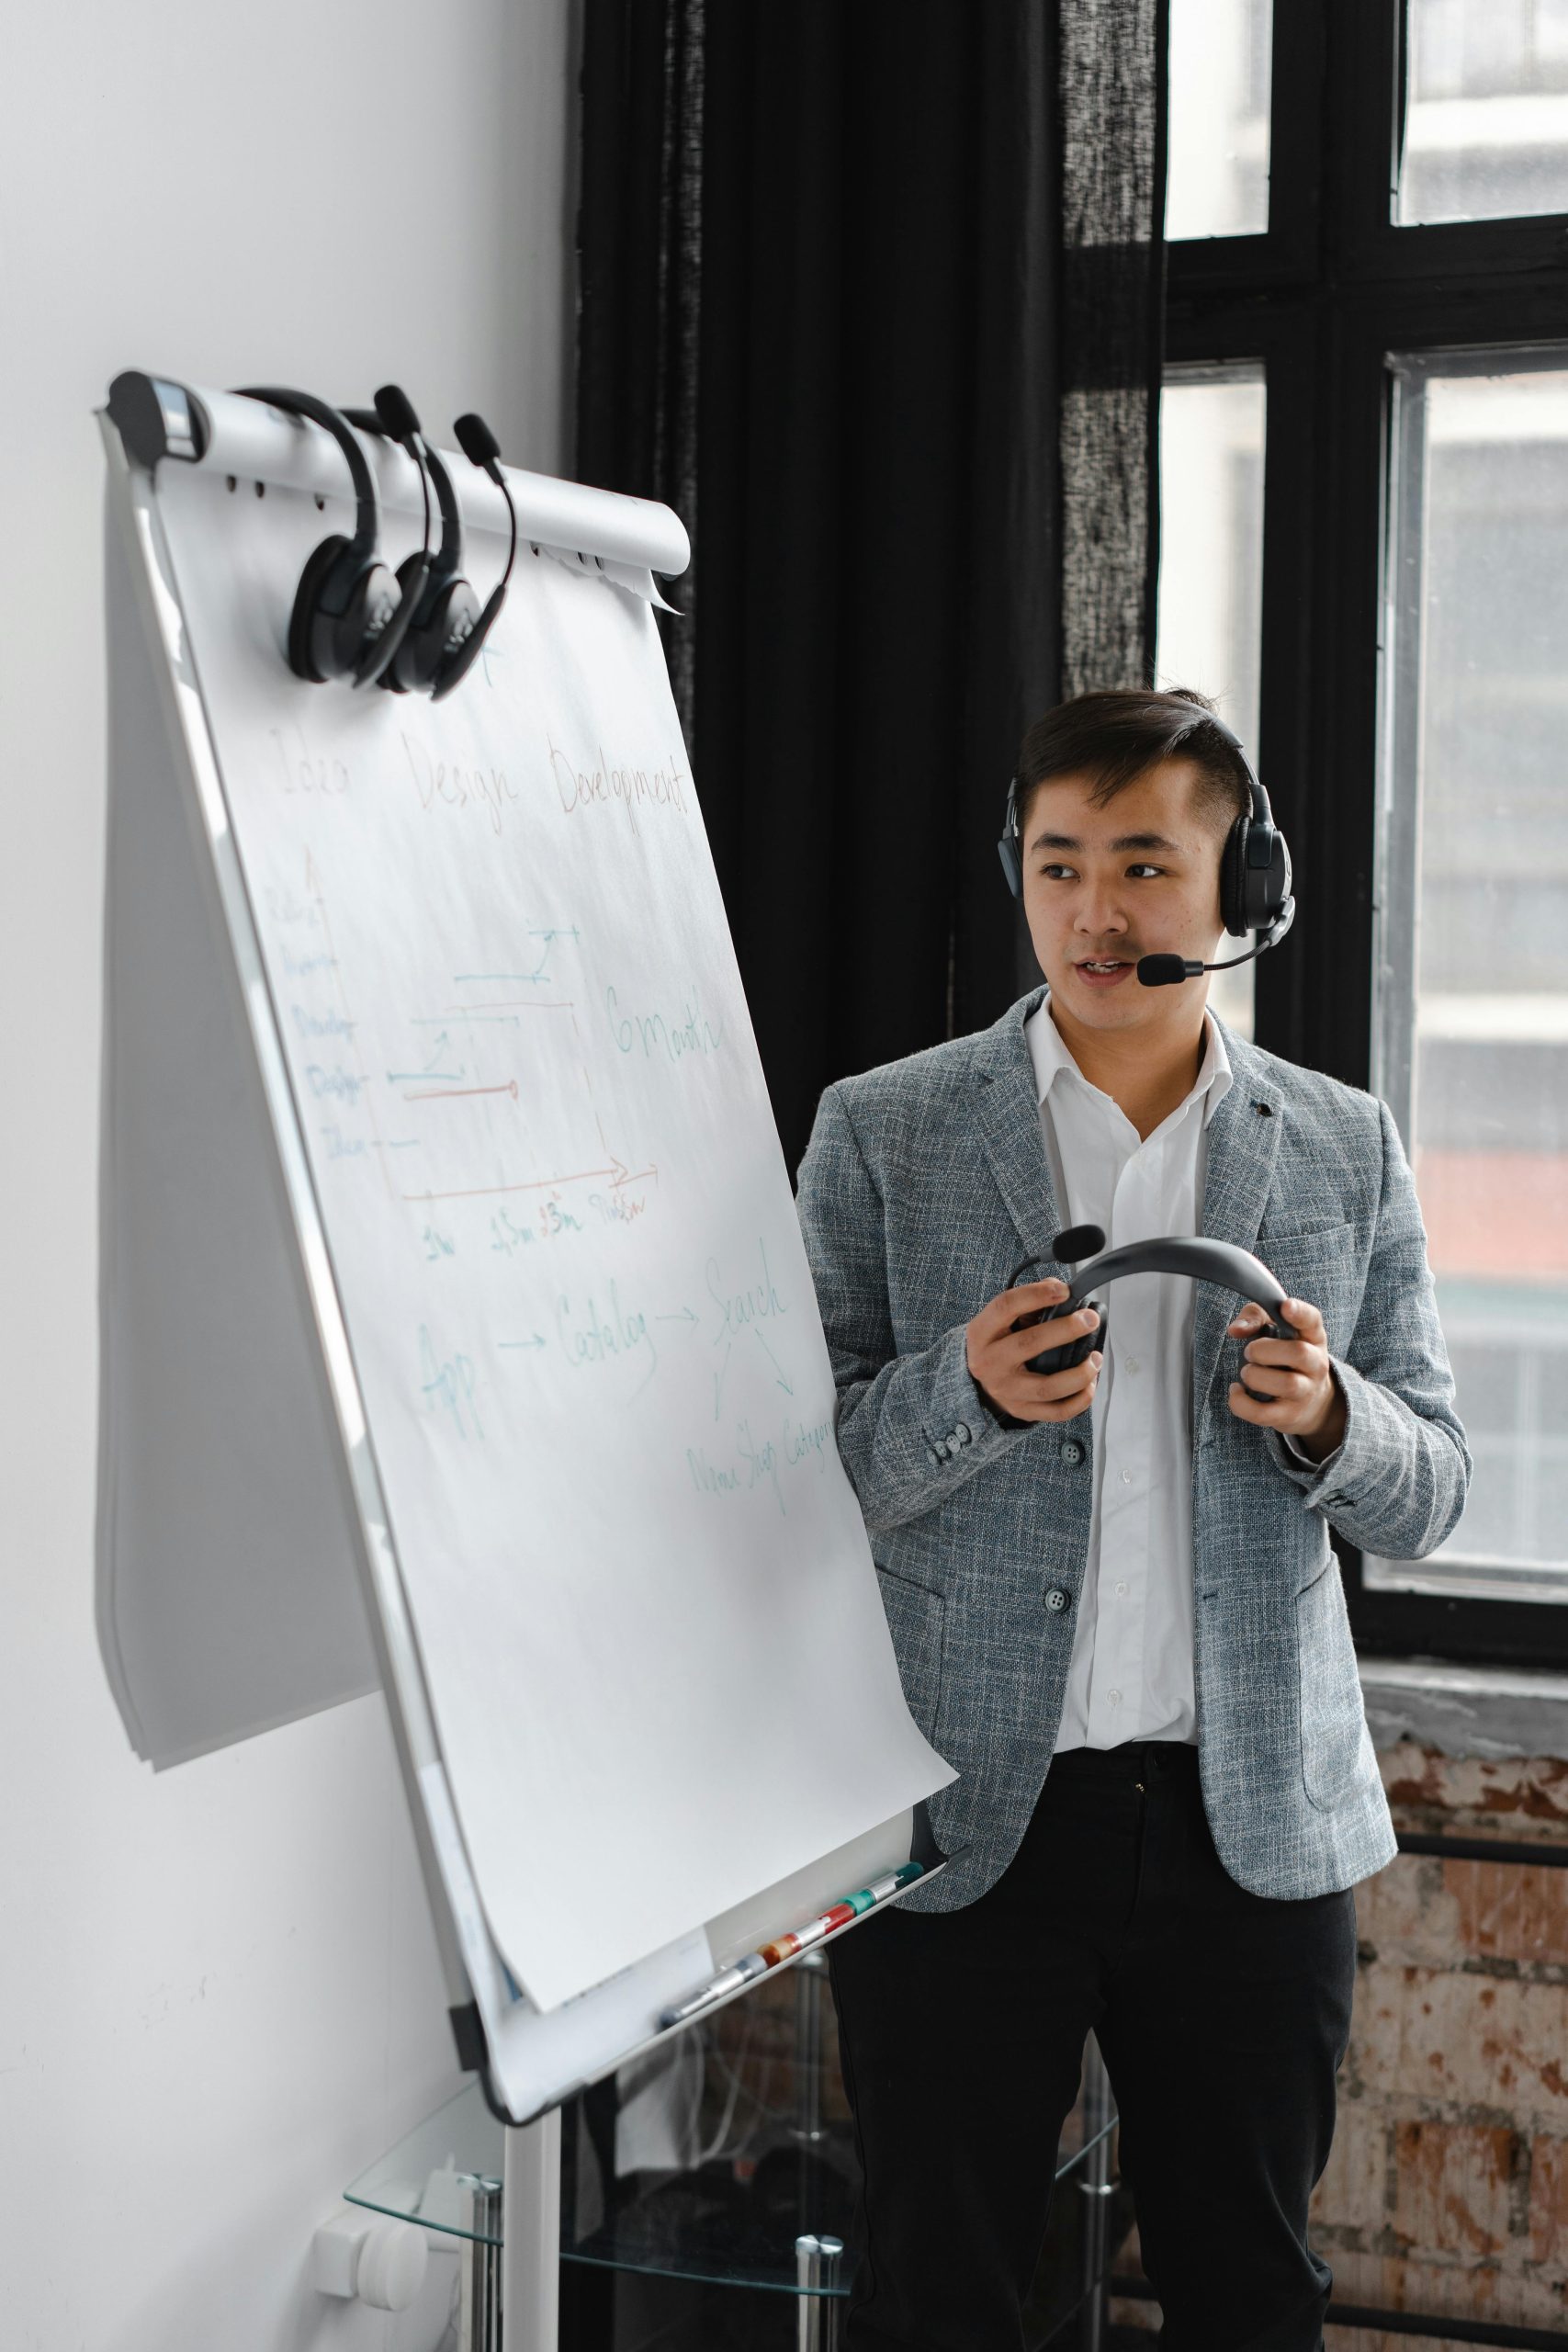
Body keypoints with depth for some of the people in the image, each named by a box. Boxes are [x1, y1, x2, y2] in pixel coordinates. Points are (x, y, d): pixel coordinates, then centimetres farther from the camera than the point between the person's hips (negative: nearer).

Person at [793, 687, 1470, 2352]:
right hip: (964, 1816, -1)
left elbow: (1427, 1499, 8)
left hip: (1255, 1819, 2)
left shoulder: (1344, 1151, 7)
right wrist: (968, 1393, -21)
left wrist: (1326, 1415, -14)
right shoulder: (881, 1134, 1)